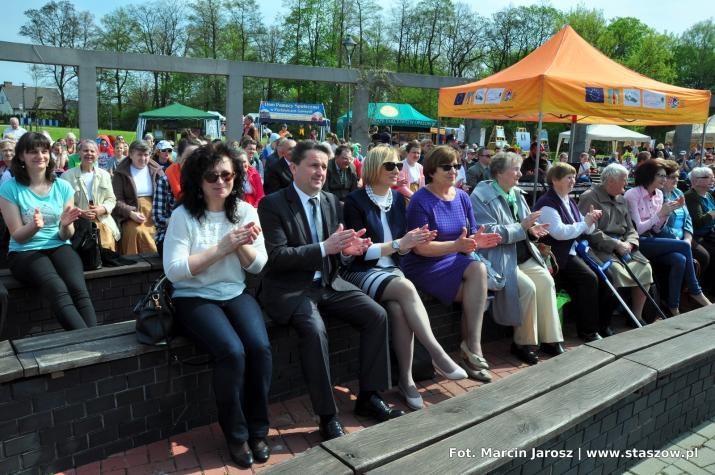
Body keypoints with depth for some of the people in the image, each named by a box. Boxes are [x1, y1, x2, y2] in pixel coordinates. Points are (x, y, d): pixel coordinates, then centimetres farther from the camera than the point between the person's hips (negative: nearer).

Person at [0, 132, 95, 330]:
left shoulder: (63, 186, 5)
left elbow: (66, 237, 5)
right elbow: (18, 236, -3)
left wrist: (65, 225, -19)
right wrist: (34, 226, -25)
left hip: (59, 247, 2)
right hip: (25, 252, -2)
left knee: (79, 289, -31)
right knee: (58, 290, -34)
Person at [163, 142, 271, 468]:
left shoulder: (245, 211, 4)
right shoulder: (183, 216, -7)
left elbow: (257, 266, 3)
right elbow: (174, 270, -15)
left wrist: (243, 245, -18)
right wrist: (221, 248, -20)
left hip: (235, 294, 3)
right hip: (194, 299, -3)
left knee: (260, 347, -24)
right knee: (232, 352, -28)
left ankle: (257, 430, -2)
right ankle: (236, 435, -4)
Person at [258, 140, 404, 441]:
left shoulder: (331, 201, 10)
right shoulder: (273, 204, -8)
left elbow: (335, 251, 13)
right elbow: (276, 257, -16)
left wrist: (347, 249, -12)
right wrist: (324, 248, -24)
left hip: (329, 283, 6)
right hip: (290, 289, -6)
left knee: (377, 315, -9)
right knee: (315, 330, -33)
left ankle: (368, 397, 5)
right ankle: (328, 417, -17)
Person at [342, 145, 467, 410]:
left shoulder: (398, 199, 10)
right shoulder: (355, 201, -7)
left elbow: (400, 251, 11)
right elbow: (361, 251, -14)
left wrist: (413, 242, -11)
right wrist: (400, 243, -20)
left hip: (390, 269, 4)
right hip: (361, 272, -4)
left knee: (399, 308, -30)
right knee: (406, 288, -33)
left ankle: (406, 379, -20)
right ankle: (437, 354, -26)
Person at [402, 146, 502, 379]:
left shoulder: (462, 197, 8)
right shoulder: (420, 201, -12)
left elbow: (469, 236, 11)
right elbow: (419, 248, -17)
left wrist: (476, 241, -13)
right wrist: (456, 246, -27)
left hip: (455, 260, 6)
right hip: (424, 266, -6)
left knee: (479, 269, -26)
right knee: (477, 293, -24)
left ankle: (472, 347, -20)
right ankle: (473, 349, -8)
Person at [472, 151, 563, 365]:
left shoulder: (517, 194, 15)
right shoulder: (481, 196, -10)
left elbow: (524, 228, 19)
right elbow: (488, 232, -20)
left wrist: (532, 229, -5)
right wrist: (522, 226, -19)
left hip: (524, 256, 7)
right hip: (499, 258, -7)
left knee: (546, 281, -14)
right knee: (527, 287, -24)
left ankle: (550, 340, -3)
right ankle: (522, 343, -6)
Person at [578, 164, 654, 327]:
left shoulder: (621, 199, 18)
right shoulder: (590, 197, -6)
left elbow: (631, 229, 17)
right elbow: (591, 232, -15)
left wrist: (629, 243, -5)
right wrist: (616, 245, -18)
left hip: (621, 245, 8)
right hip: (600, 247, -7)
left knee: (645, 267, -11)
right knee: (616, 269, -30)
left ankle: (637, 316, 2)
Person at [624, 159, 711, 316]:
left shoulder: (659, 194, 10)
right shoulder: (632, 194, -12)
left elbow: (656, 229, 11)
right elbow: (637, 229, -15)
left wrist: (669, 211, -2)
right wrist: (660, 213, -15)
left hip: (650, 240, 7)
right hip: (637, 243, -7)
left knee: (679, 259, -20)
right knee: (684, 246, -17)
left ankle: (674, 308, -9)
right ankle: (695, 291, 1)